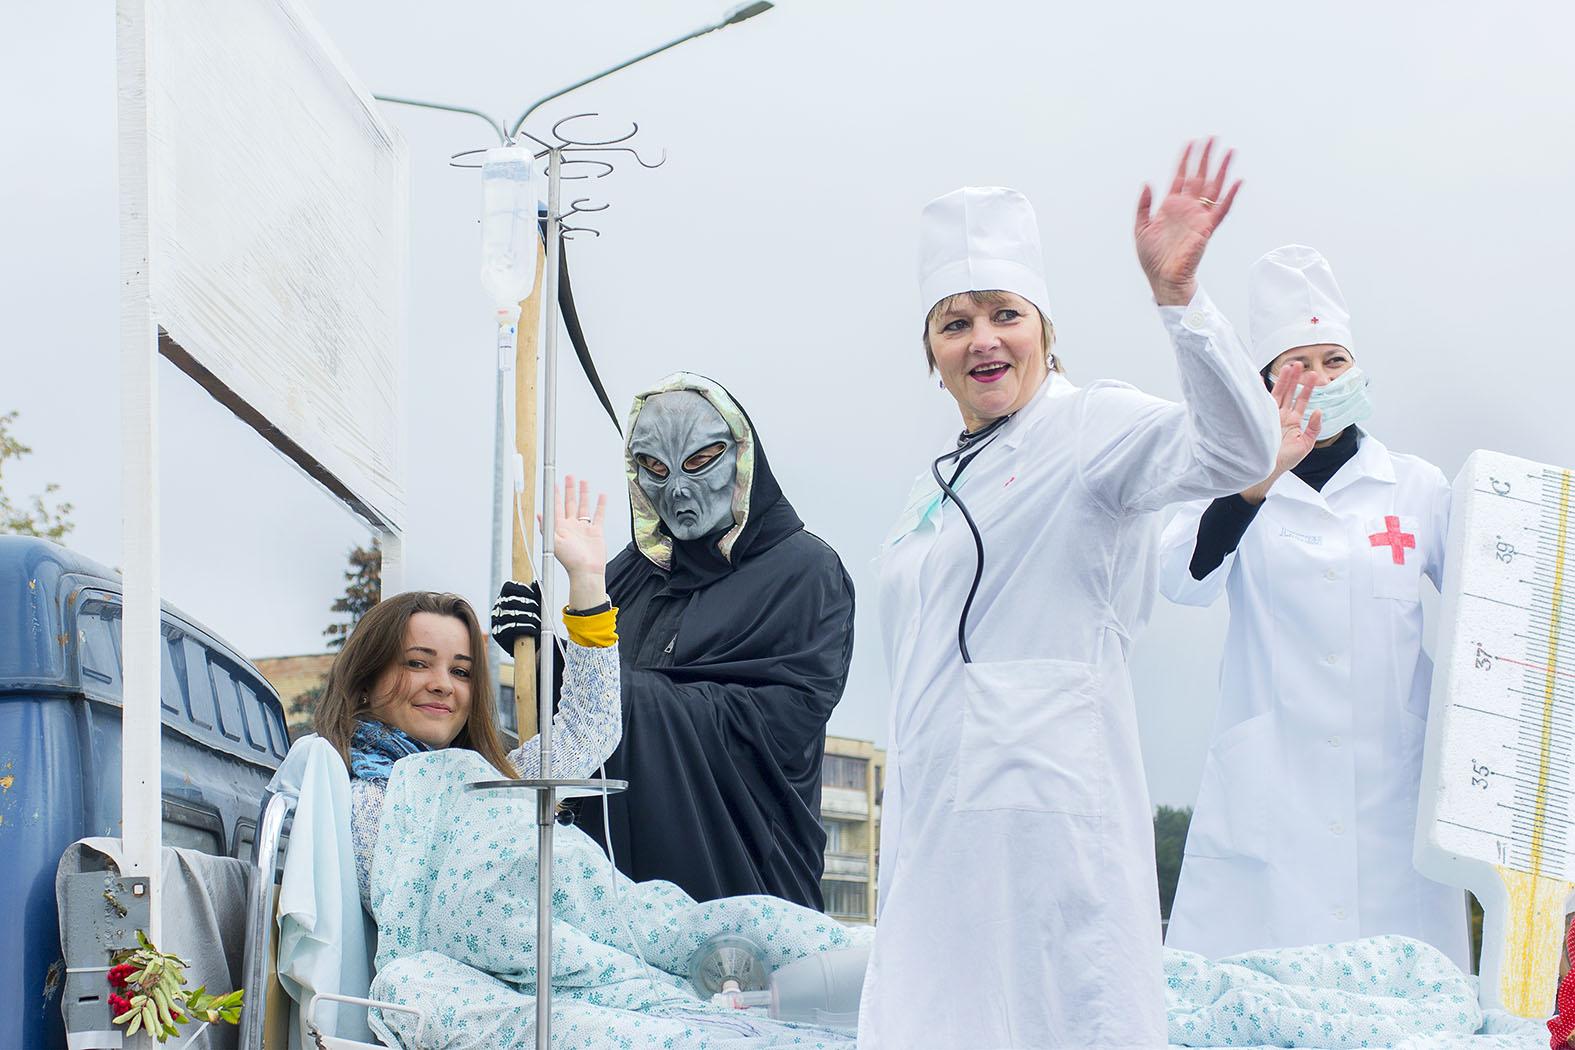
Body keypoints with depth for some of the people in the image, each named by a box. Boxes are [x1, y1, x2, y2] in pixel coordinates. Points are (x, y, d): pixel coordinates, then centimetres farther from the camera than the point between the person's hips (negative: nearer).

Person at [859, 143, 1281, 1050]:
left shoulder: (1090, 425, -2)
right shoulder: (945, 483, 22)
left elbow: (1235, 450, -23)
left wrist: (1177, 293, -34)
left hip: (1049, 810, -8)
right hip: (942, 828, 8)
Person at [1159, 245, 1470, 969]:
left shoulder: (1417, 488, 13)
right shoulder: (1236, 486, 7)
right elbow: (1185, 578, -12)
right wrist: (1256, 479, -28)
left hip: (1393, 792, 2)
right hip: (1268, 795, -1)